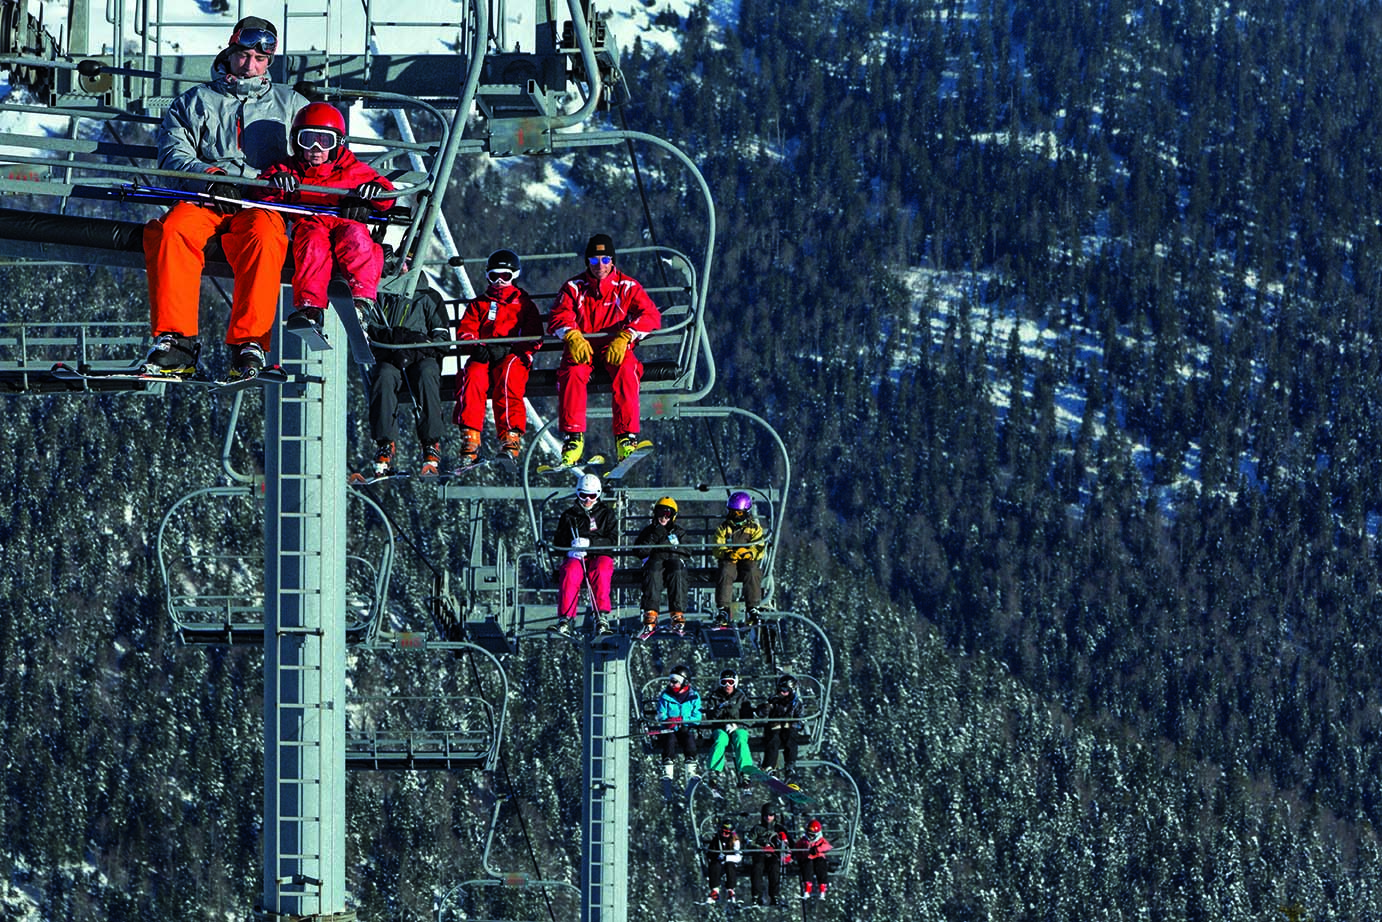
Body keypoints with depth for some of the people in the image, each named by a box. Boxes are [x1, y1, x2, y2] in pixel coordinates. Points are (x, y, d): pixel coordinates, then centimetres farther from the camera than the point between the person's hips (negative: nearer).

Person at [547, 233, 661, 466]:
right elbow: (558, 318, -2)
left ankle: (626, 436, -36)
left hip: (615, 349, -1)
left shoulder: (627, 287, 5)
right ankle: (573, 436, -32)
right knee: (573, 371, -34)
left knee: (626, 370, -35)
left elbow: (651, 316, -7)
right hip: (582, 349, 1)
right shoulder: (574, 287, 9)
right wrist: (573, 336, -25)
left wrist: (625, 337, -23)